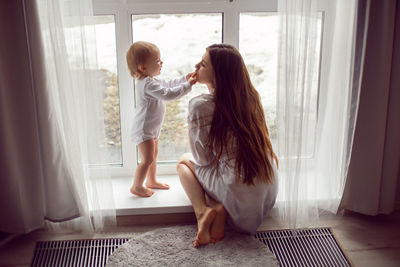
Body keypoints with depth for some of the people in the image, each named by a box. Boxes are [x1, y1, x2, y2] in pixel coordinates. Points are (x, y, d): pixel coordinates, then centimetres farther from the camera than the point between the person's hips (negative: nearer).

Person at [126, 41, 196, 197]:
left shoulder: (147, 81, 7)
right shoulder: (148, 84, -28)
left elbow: (167, 85, 20)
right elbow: (168, 94, -35)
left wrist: (184, 79, 11)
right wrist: (187, 85, -29)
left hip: (151, 128, 11)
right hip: (144, 130, -11)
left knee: (153, 155, 22)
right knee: (147, 159, -5)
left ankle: (151, 181, 38)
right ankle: (137, 187, 8)